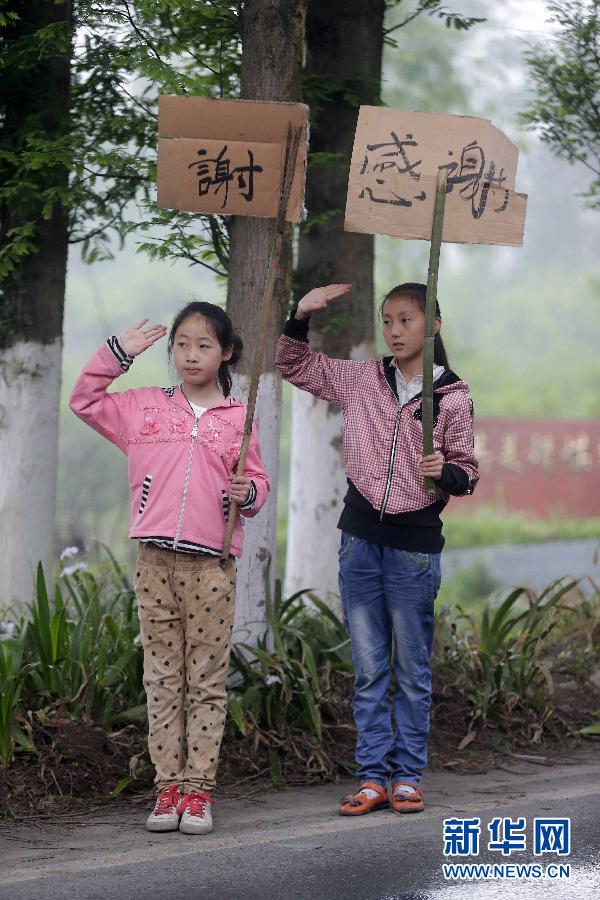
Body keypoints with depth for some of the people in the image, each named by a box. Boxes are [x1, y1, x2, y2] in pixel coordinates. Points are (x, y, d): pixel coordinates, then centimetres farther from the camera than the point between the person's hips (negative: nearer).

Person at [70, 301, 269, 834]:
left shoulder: (238, 418, 6)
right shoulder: (145, 408, 11)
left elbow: (257, 482, 9)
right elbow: (84, 401, 15)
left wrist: (248, 494, -13)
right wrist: (118, 352, 8)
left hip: (212, 563, -2)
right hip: (155, 560, 2)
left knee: (207, 680, 0)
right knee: (162, 678, 3)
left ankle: (198, 789, 1)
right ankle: (168, 786, 5)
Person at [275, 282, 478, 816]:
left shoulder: (453, 398, -4)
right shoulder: (361, 380, 5)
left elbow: (467, 471, 0)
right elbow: (293, 365, 15)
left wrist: (446, 473, -23)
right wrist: (301, 318, -2)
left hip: (415, 546, -3)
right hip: (361, 539, 3)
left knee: (413, 670, 4)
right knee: (369, 668, 6)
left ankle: (408, 777, 10)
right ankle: (372, 778, 9)